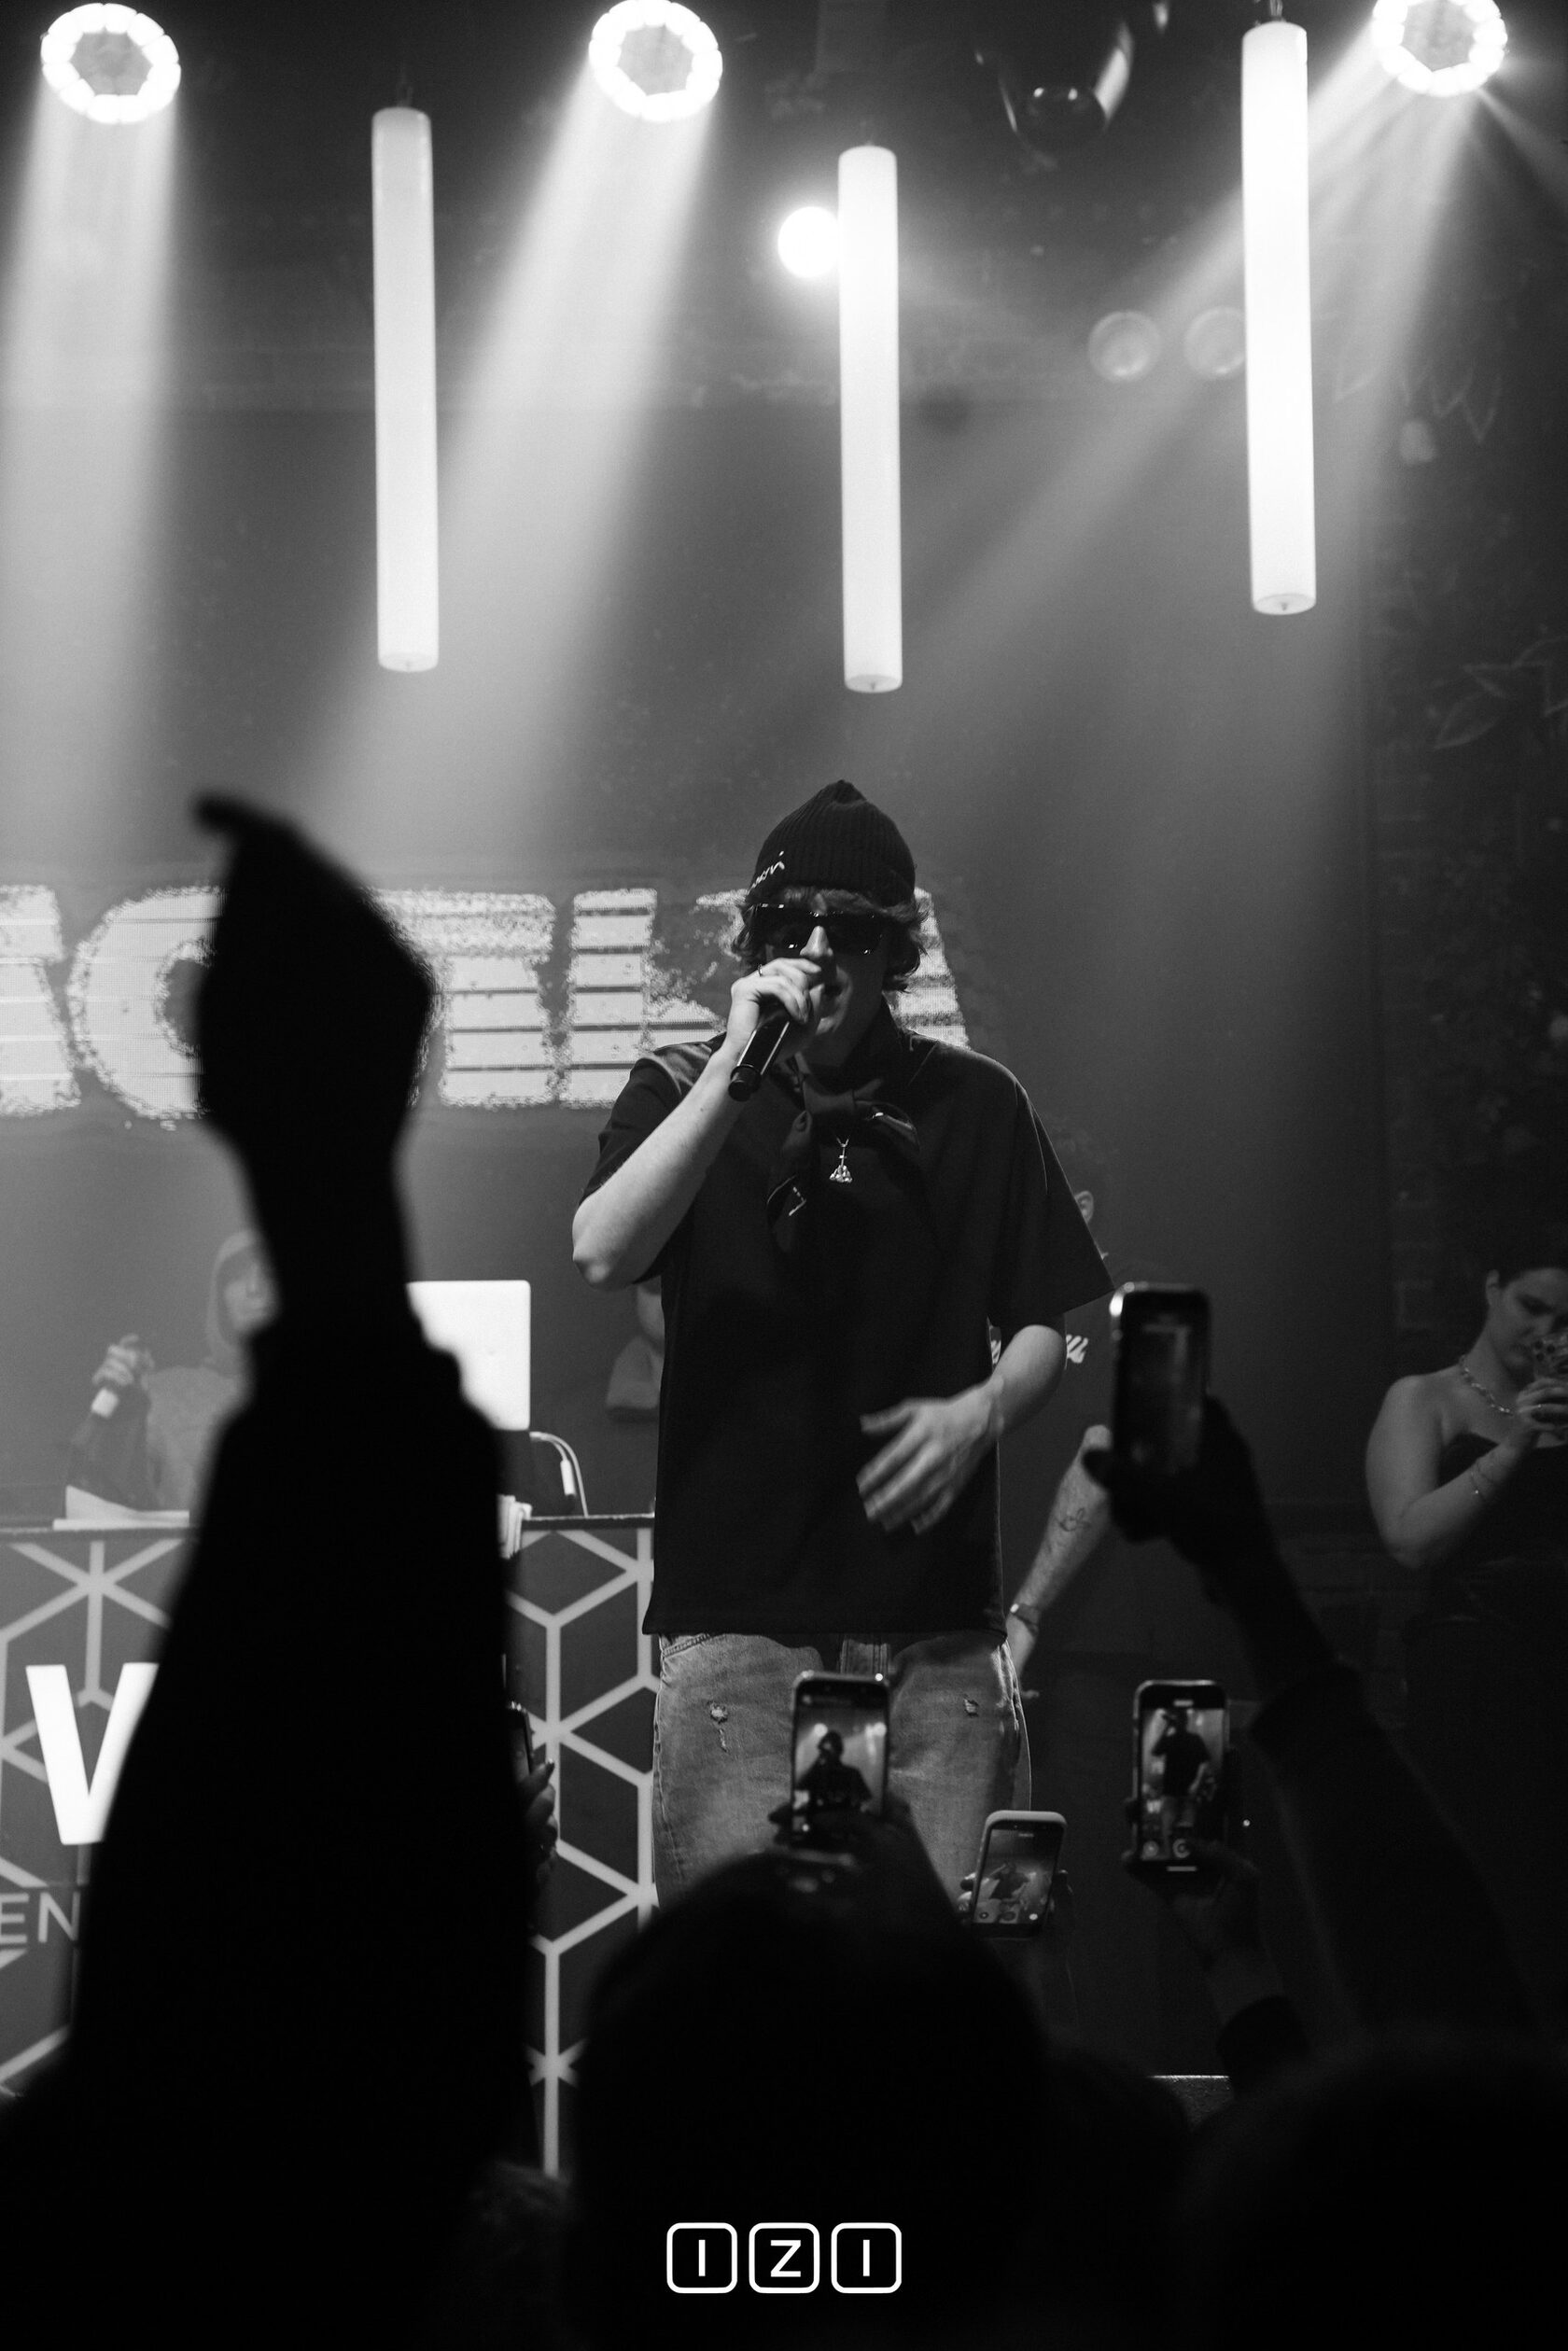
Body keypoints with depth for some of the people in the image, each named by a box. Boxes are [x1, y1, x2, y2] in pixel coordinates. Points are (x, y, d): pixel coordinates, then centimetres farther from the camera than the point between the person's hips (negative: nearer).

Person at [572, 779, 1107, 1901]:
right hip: (738, 1611, -1)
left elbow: (1046, 1326, 13)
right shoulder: (685, 1093, 6)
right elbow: (603, 1253, -12)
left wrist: (981, 1410, -8)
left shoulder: (975, 1106, 10)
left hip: (937, 1614, 1)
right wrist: (736, 1068, -17)